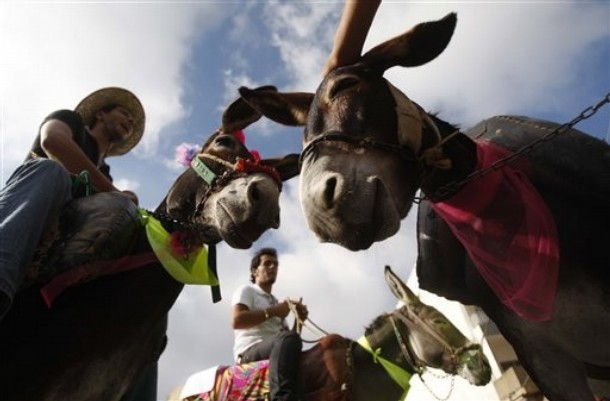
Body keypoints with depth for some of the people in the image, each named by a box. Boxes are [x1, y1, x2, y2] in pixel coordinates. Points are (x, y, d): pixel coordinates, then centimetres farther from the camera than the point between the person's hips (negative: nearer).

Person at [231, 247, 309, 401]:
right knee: (289, 338, -36)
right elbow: (237, 321, -10)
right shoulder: (246, 290, 11)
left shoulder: (275, 301, 31)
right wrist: (273, 311, -7)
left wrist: (299, 320, 6)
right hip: (250, 351, -8)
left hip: (276, 351, 8)